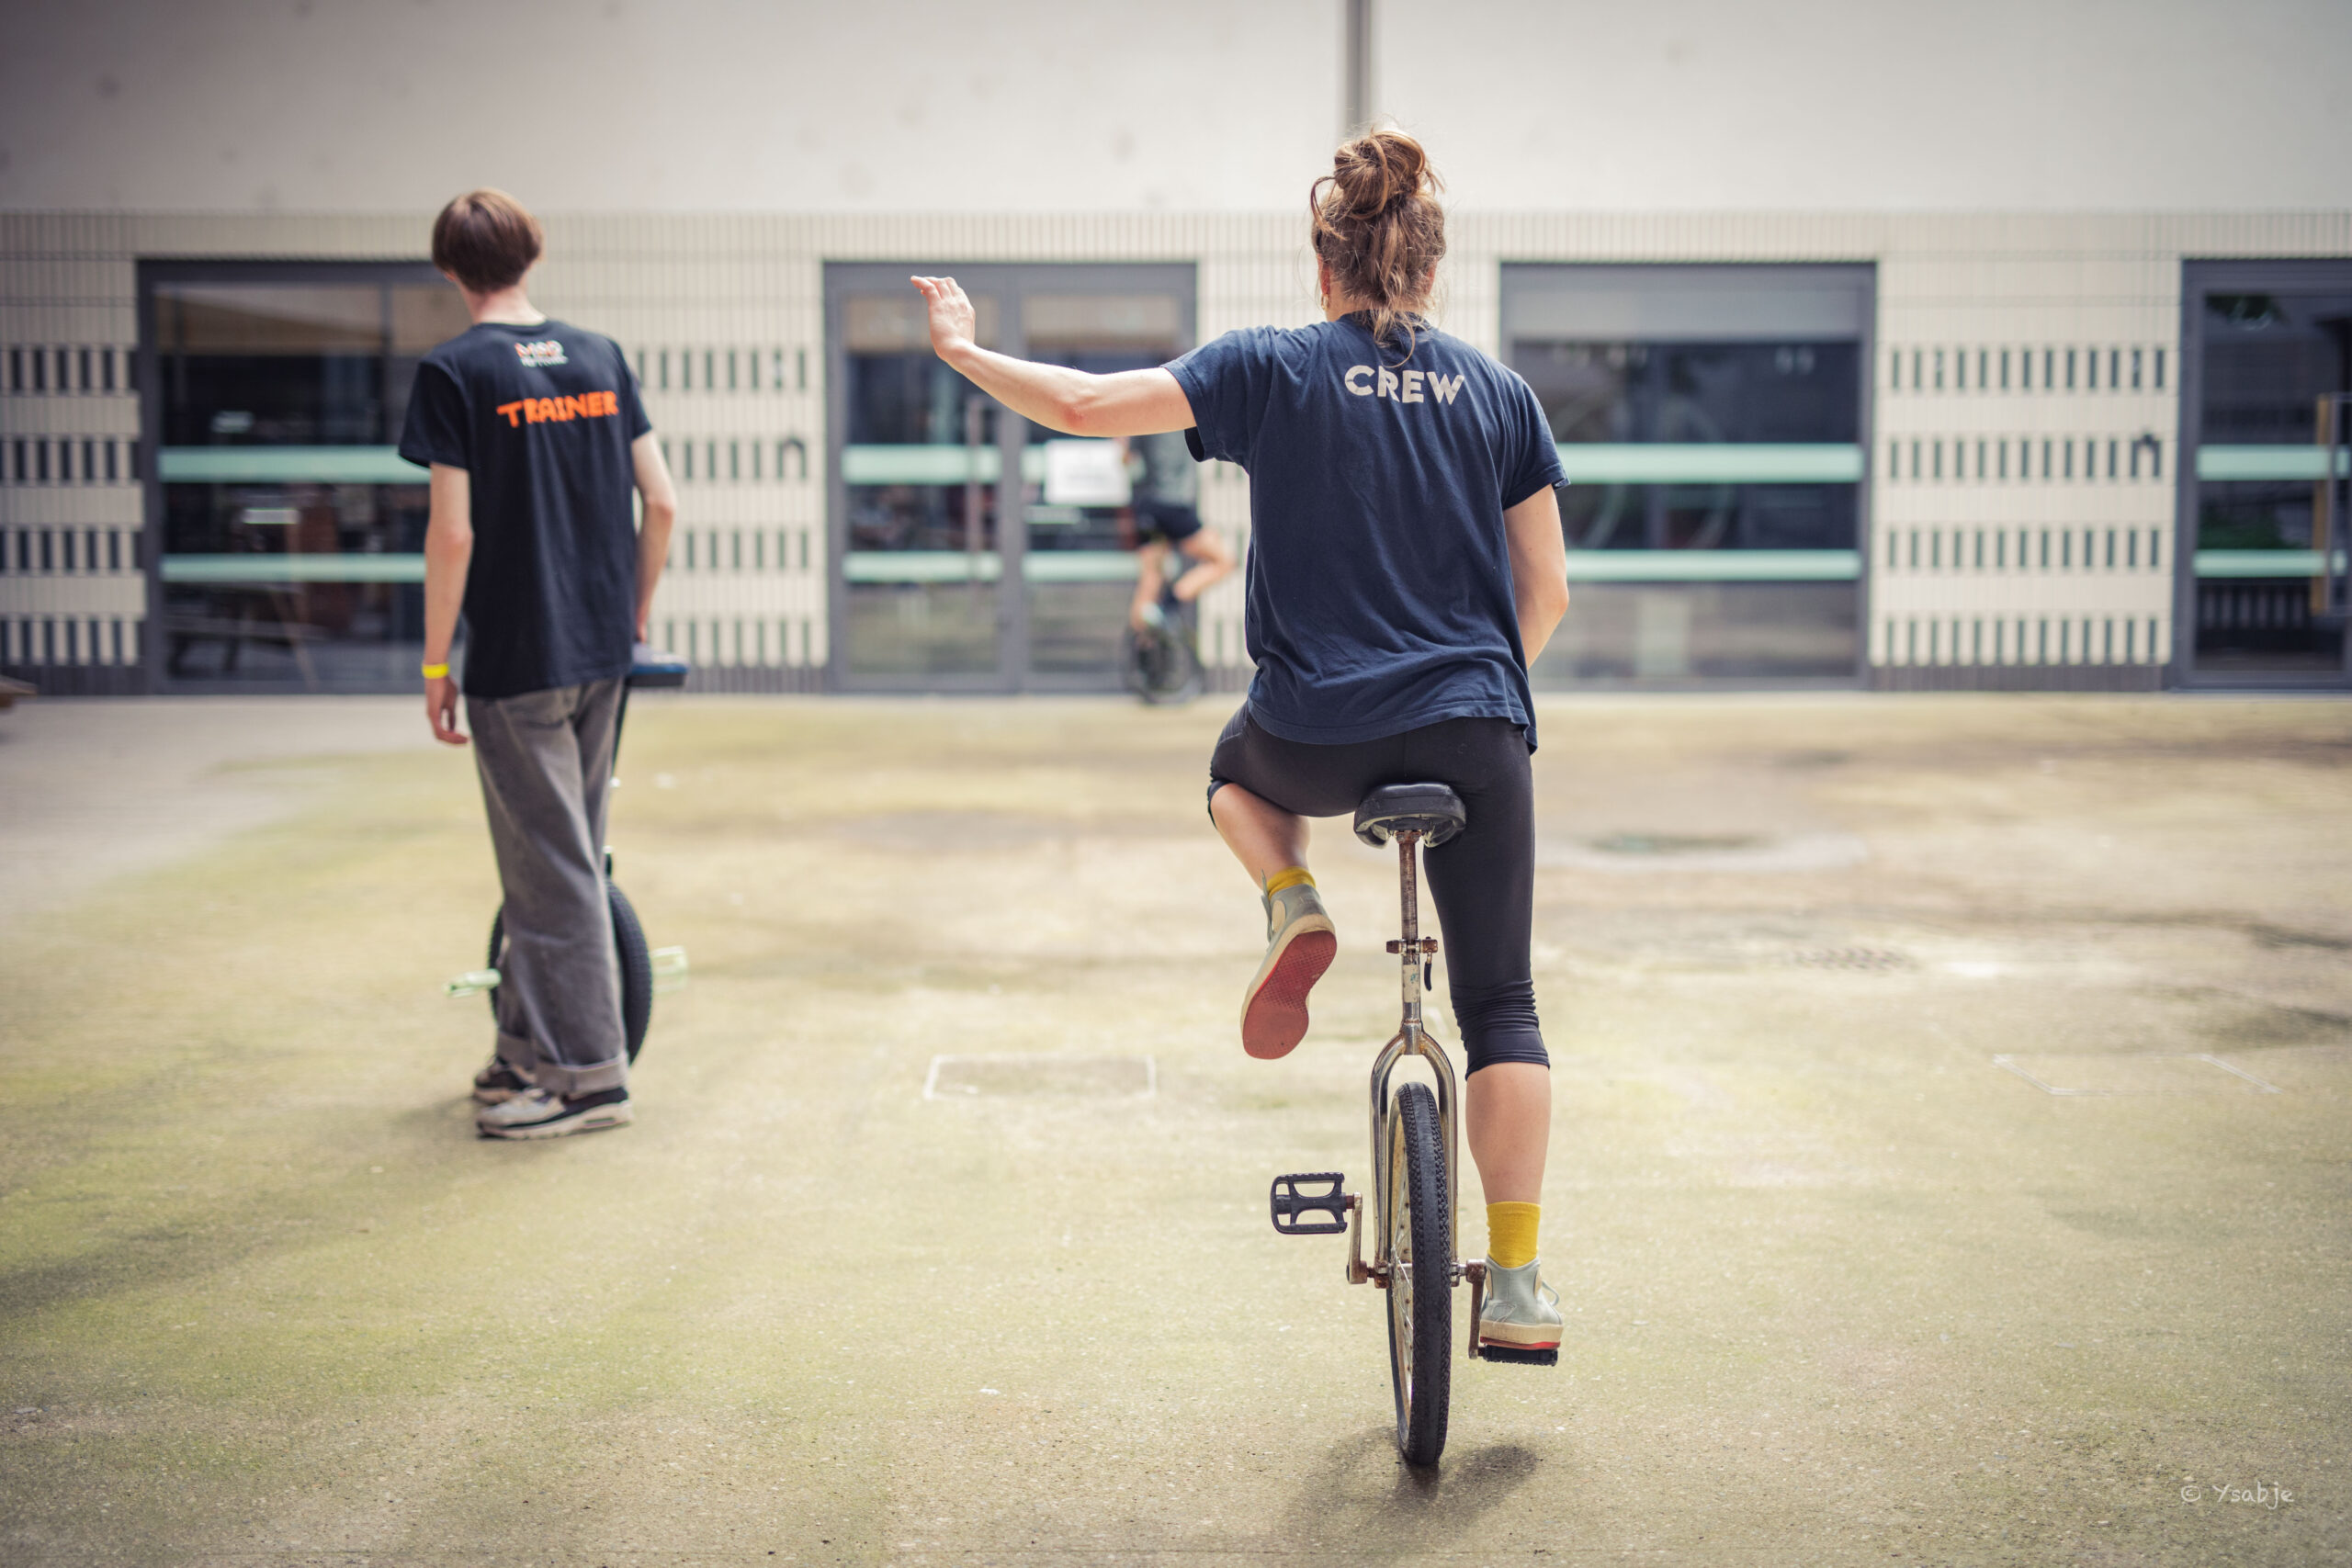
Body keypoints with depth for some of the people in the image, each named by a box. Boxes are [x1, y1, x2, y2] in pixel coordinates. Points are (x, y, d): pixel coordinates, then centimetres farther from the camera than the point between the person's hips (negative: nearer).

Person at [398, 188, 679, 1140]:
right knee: (560, 854, 18)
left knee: (551, 866, 0)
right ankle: (527, 1049, 28)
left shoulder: (455, 372, -9)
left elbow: (453, 534, -14)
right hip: (599, 652, 6)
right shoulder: (600, 357, 7)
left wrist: (434, 667, -6)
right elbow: (661, 504, 6)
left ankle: (591, 1074, 5)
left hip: (514, 659, -6)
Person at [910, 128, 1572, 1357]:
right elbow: (1546, 590, 7)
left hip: (1316, 734, -1)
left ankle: (1291, 905, 7)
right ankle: (1516, 1284, 3)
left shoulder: (1271, 370, -2)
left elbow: (1085, 405, -6)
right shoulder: (1500, 393, 6)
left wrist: (963, 351, 10)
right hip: (1475, 737, 1)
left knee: (1238, 770, 37)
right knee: (1501, 1009, 9)